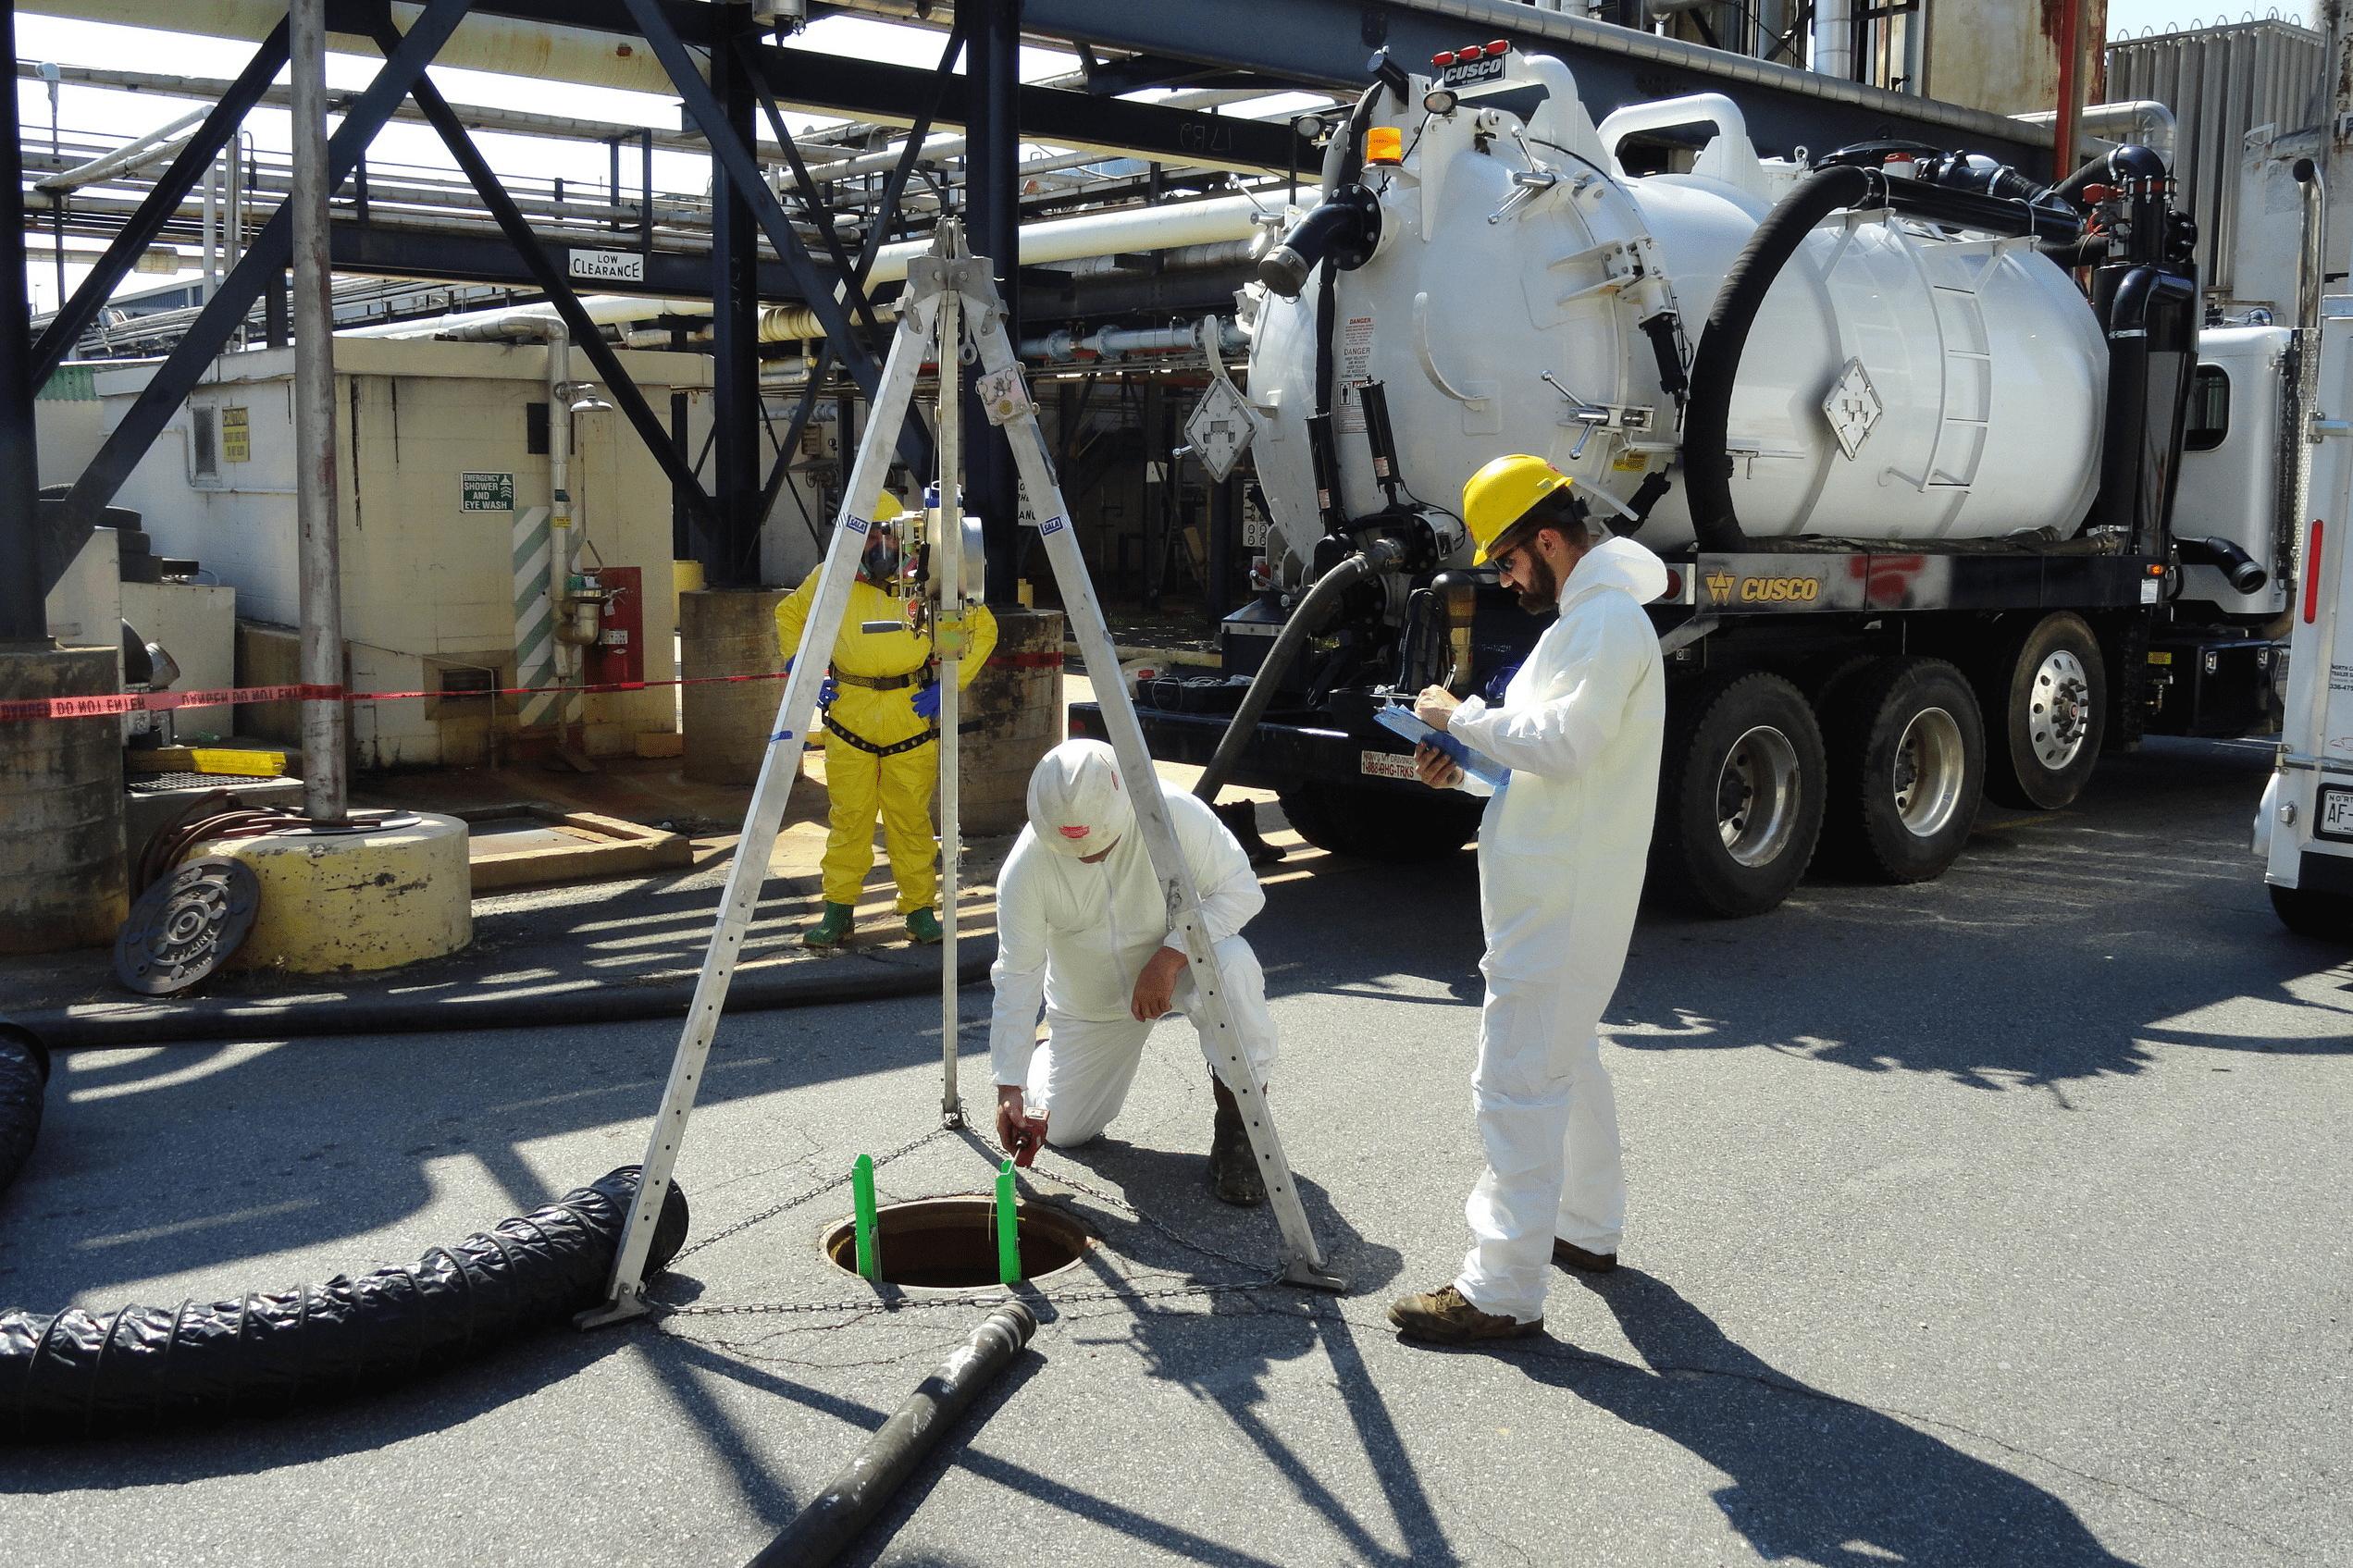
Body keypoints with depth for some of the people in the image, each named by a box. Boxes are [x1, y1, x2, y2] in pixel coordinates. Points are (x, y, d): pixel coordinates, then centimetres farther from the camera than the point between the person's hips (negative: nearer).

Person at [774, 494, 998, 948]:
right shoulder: (830, 579, 2)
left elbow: (982, 626, 7)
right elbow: (789, 616, 19)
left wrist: (949, 682, -1)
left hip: (913, 712, -1)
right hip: (849, 714, 1)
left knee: (911, 819, 4)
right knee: (847, 816, 3)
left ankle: (920, 908, 17)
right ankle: (838, 910, 14)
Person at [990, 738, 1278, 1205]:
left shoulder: (1174, 812, -30)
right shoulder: (1025, 867, -26)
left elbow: (1241, 889, -22)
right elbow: (1017, 978, -22)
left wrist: (1169, 957, -35)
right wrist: (1010, 1090, -26)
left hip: (1178, 962, -1)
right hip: (1090, 1002, 2)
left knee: (1234, 966, -36)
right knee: (1062, 1131, 2)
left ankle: (1237, 1123, -18)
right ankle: (1047, 1050, 37)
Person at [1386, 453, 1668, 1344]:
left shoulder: (1608, 621, -18)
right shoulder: (1590, 614, 16)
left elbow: (1560, 744, -28)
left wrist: (1461, 716, -15)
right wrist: (1466, 760, 7)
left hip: (1565, 897, -11)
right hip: (1559, 890, 11)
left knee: (1518, 1080, -10)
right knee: (1569, 1058, 23)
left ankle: (1504, 1292, -6)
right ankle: (1588, 1228, 39)